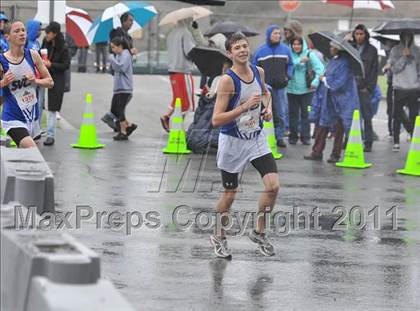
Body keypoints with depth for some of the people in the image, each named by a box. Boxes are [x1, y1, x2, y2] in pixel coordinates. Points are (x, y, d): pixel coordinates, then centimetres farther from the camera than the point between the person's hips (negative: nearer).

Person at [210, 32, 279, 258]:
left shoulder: (258, 72, -1)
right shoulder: (227, 80, -21)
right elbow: (216, 120, -25)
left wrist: (267, 107, 3)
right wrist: (244, 107, -30)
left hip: (257, 138, 5)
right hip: (232, 141, -5)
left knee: (273, 186, -8)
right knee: (230, 194, 7)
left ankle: (259, 233, 13)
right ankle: (219, 237, 30)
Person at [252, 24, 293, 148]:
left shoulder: (285, 49, 8)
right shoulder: (260, 50, 3)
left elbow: (290, 64, 16)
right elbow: (254, 67, 8)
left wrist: (288, 76, 1)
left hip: (280, 87, 2)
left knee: (281, 114, 0)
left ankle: (279, 136, 8)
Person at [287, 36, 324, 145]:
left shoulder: (309, 54, -2)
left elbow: (320, 67, -7)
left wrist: (316, 81, -17)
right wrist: (300, 61, -28)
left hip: (306, 89, -1)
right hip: (292, 89, 1)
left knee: (305, 113, 4)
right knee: (293, 113, 5)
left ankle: (305, 136, 11)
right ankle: (293, 136, 15)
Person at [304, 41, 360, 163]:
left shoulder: (344, 63, -17)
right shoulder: (333, 60, 10)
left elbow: (339, 83, -20)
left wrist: (324, 79, -8)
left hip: (339, 100, -8)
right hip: (327, 100, 8)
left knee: (338, 128, 2)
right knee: (322, 125, 8)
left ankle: (336, 155, 10)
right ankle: (317, 152, 13)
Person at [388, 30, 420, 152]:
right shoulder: (395, 50, 1)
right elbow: (394, 68, -8)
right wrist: (404, 56, -17)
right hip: (399, 88, -2)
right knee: (397, 116, -1)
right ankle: (396, 142, 3)